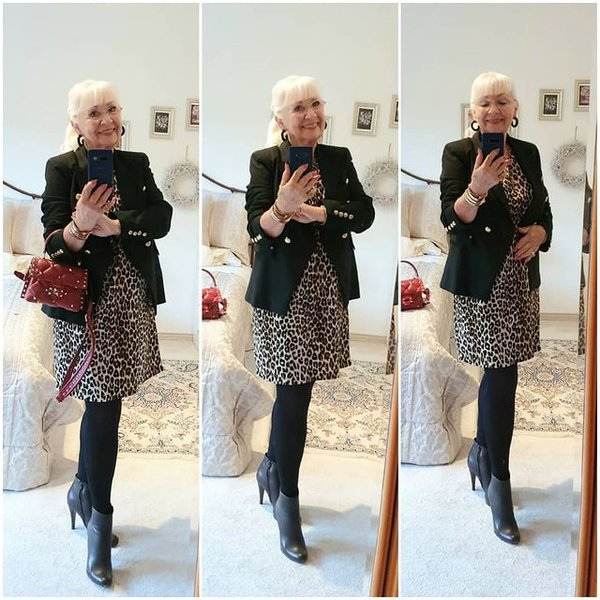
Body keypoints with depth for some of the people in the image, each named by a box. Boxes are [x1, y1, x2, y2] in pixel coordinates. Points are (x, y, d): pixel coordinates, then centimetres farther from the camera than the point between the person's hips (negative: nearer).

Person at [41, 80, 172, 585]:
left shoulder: (136, 164, 9)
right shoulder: (62, 169, -5)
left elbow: (162, 217, -6)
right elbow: (55, 243, -13)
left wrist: (110, 224, -20)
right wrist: (79, 225, -34)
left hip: (134, 301, 5)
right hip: (88, 305, -5)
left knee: (102, 405, 16)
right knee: (104, 411, -4)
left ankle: (83, 490, 37)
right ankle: (100, 522, 12)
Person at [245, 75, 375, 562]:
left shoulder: (339, 158, 9)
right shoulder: (265, 161, -4)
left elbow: (365, 214, -2)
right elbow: (258, 229, -14)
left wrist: (316, 212, -15)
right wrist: (282, 207, -34)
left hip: (329, 290, 4)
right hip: (285, 292, -4)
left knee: (297, 388, 12)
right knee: (294, 393, -4)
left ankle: (272, 465, 37)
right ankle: (287, 501, 12)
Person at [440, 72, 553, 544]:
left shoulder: (528, 153, 11)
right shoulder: (458, 153, -6)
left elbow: (544, 210, 17)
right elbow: (453, 219, -15)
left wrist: (539, 232, -4)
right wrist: (477, 188, -33)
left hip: (521, 279, 6)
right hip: (482, 280, -6)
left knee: (498, 372, 12)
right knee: (502, 376, -7)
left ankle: (482, 451, 34)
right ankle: (499, 483, 5)